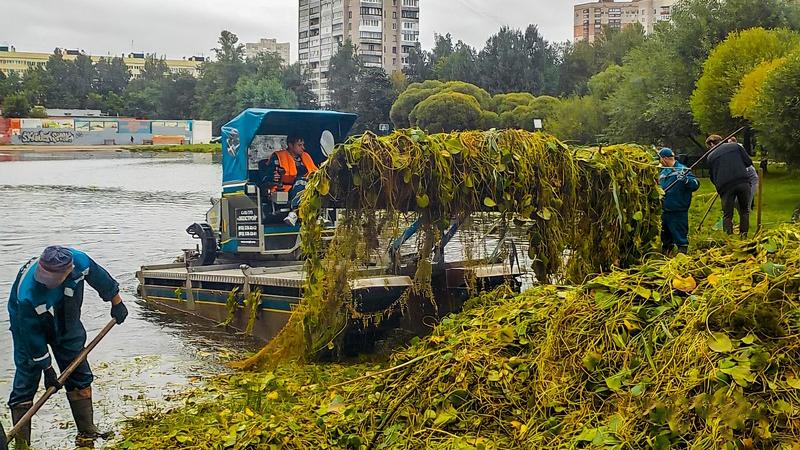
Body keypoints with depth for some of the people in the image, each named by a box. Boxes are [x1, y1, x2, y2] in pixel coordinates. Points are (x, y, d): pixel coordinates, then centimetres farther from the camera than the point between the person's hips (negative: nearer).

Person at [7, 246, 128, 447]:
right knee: (26, 381, -9)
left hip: (66, 321, 5)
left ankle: (87, 432, 20)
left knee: (80, 376, 8)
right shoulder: (27, 293, -41)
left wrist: (116, 301, 6)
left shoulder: (80, 261, -32)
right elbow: (32, 336, -27)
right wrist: (47, 369, -18)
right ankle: (21, 443, -2)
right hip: (29, 322, -4)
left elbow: (101, 278, -8)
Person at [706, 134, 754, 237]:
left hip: (725, 186, 0)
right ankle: (743, 236, 13)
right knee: (744, 211, 15)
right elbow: (749, 162, 12)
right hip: (743, 182, 0)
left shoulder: (711, 156, 15)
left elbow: (712, 177, 18)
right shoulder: (735, 146, 14)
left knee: (727, 215, 8)